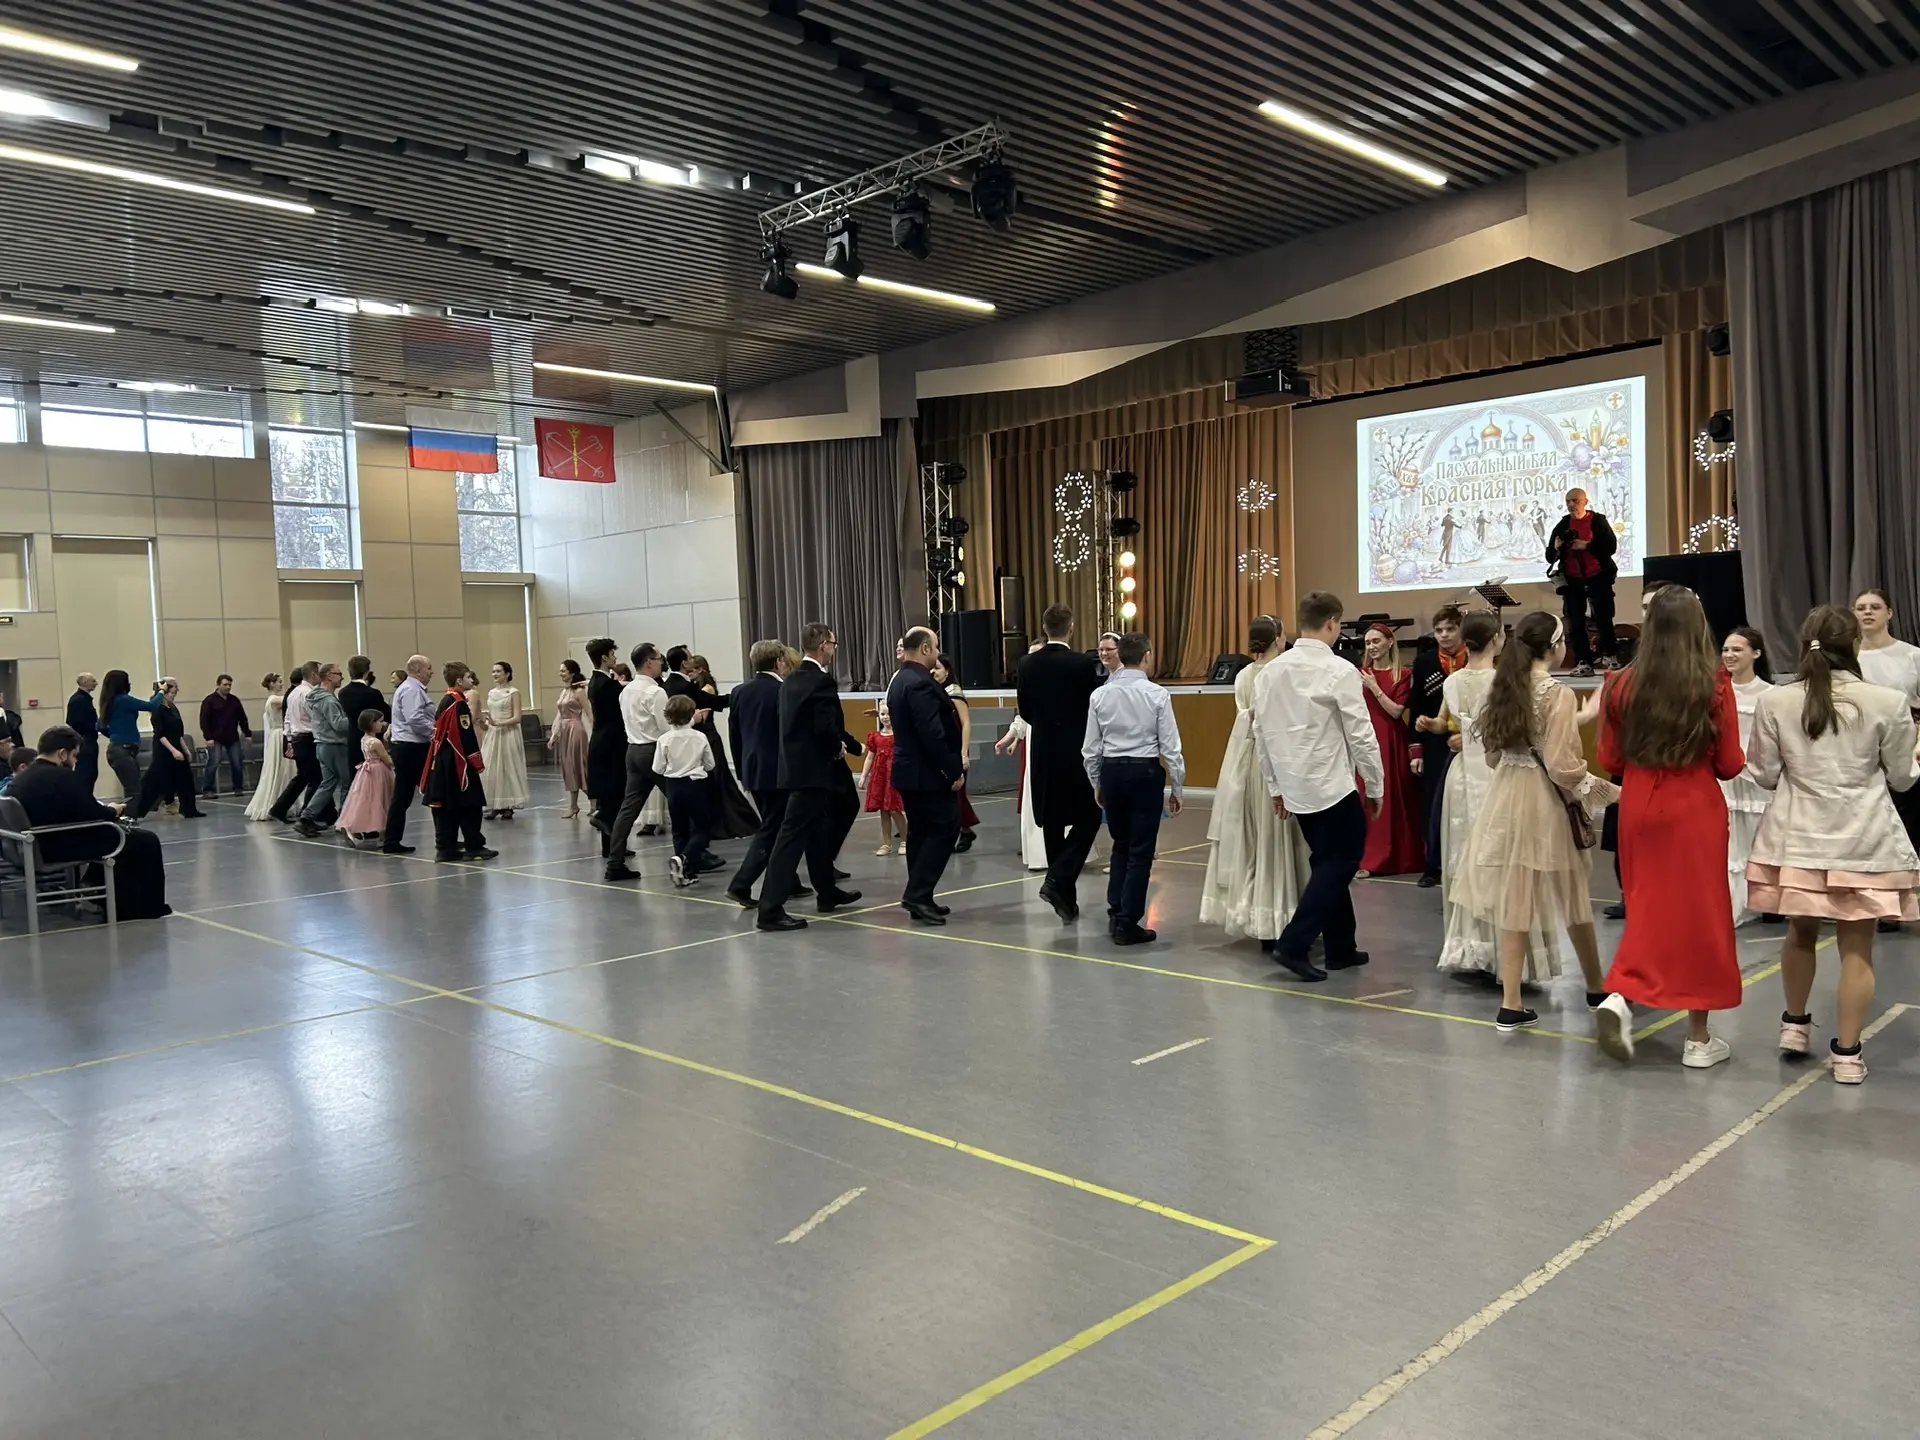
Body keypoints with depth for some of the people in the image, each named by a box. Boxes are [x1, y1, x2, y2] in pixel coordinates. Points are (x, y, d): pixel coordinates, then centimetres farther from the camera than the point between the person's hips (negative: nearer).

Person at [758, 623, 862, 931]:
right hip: (813, 769, -9)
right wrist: (837, 749, -5)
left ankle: (828, 892, 34)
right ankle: (771, 909, -10)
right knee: (793, 835, -10)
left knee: (816, 831, 20)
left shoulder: (791, 680, 12)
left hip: (796, 765, 9)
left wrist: (834, 746, 13)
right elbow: (826, 728, -24)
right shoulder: (821, 681, -15)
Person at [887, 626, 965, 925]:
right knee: (945, 829, -5)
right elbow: (933, 734, -24)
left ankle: (919, 897, 16)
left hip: (909, 770, 10)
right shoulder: (921, 683, -19)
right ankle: (918, 894, -9)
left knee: (920, 831, 13)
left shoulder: (900, 680, 13)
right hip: (929, 773, -10)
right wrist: (954, 771, -18)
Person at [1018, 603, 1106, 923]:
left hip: (1043, 754, 5)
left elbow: (1025, 711, 7)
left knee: (1053, 825, 12)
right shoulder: (1084, 664, -13)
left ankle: (1065, 897, 18)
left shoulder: (1027, 665, 0)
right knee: (1088, 818, 8)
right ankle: (1057, 880, -9)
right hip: (1077, 753, -4)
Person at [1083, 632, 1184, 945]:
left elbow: (1091, 747, 4)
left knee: (1121, 845, 20)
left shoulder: (1100, 695, -1)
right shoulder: (1156, 694, -9)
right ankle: (1127, 923, 9)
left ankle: (1115, 914, 21)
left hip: (1111, 771, 4)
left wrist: (1096, 783, 18)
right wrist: (1177, 787, 2)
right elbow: (1170, 746, -7)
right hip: (1145, 772, -4)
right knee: (1140, 850, 5)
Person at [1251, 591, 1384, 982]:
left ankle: (1341, 947, 24)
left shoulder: (1271, 671, 5)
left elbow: (1262, 732, 9)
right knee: (1339, 864, 2)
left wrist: (1275, 786, 17)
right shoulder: (1339, 671, -14)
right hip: (1333, 786, -7)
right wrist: (1375, 786, -1)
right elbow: (1361, 734, -12)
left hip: (1295, 787, 7)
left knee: (1329, 862, 17)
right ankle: (1293, 943, -7)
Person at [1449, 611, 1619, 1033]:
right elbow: (1562, 766, -17)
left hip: (1506, 795, 5)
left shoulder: (1504, 688, 6)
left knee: (1515, 900, 7)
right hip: (1543, 800, -5)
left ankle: (1511, 1005, 6)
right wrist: (1607, 791, -6)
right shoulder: (1557, 693, -14)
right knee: (1570, 898, 13)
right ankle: (1596, 989, 33)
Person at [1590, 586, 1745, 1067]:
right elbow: (1730, 765, -5)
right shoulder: (1714, 684, -10)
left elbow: (1609, 761, 3)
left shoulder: (1623, 685, -4)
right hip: (1696, 810, -2)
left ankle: (1620, 996, -5)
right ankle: (1698, 1039, 17)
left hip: (1638, 807, 2)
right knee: (1699, 912, 8)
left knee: (1648, 907, 16)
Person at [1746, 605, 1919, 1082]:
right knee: (1857, 946, 6)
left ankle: (1795, 1024, 32)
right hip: (1863, 842, -2)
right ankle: (1847, 1052, 10)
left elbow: (1765, 776, 1)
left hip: (1798, 839, 2)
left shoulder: (1774, 701, -6)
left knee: (1801, 932, 20)